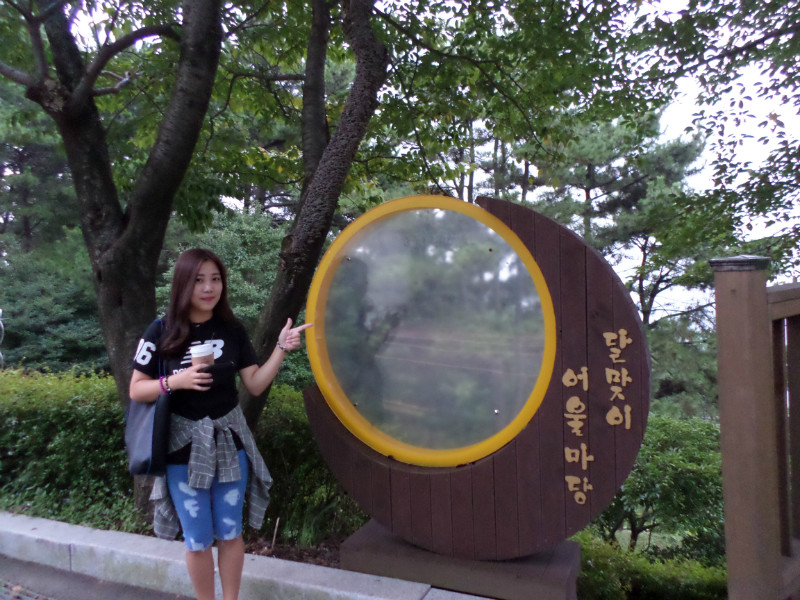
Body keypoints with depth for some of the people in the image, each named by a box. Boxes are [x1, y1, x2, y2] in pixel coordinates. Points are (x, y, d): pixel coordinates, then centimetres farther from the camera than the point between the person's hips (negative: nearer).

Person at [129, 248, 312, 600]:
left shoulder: (232, 330, -3)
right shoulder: (162, 331, -9)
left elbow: (255, 385, -2)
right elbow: (136, 391, -5)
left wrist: (281, 349, -14)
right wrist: (175, 381, -22)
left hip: (228, 441, 2)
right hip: (183, 445, -2)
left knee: (230, 533, 15)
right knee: (197, 540, 12)